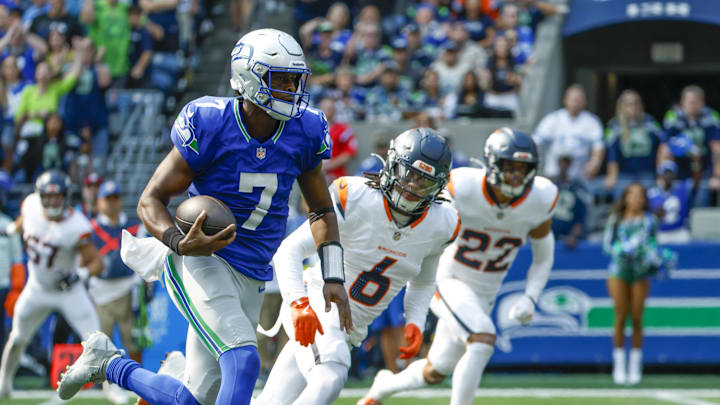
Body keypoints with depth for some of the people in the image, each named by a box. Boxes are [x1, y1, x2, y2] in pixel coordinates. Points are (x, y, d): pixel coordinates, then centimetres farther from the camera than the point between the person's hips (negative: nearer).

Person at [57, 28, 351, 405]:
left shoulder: (303, 132, -1)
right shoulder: (210, 125, -15)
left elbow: (322, 210, 15)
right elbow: (150, 201, -9)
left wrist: (333, 278, 4)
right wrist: (181, 244, -29)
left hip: (251, 280, 6)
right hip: (201, 262, -6)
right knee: (243, 362, -29)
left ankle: (107, 363, 32)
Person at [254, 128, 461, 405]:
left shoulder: (440, 225, 0)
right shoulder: (355, 200, -15)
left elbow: (422, 283, 20)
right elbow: (289, 250, -17)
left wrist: (415, 323, 3)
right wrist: (298, 304, -31)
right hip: (316, 308, -6)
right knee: (330, 377, -33)